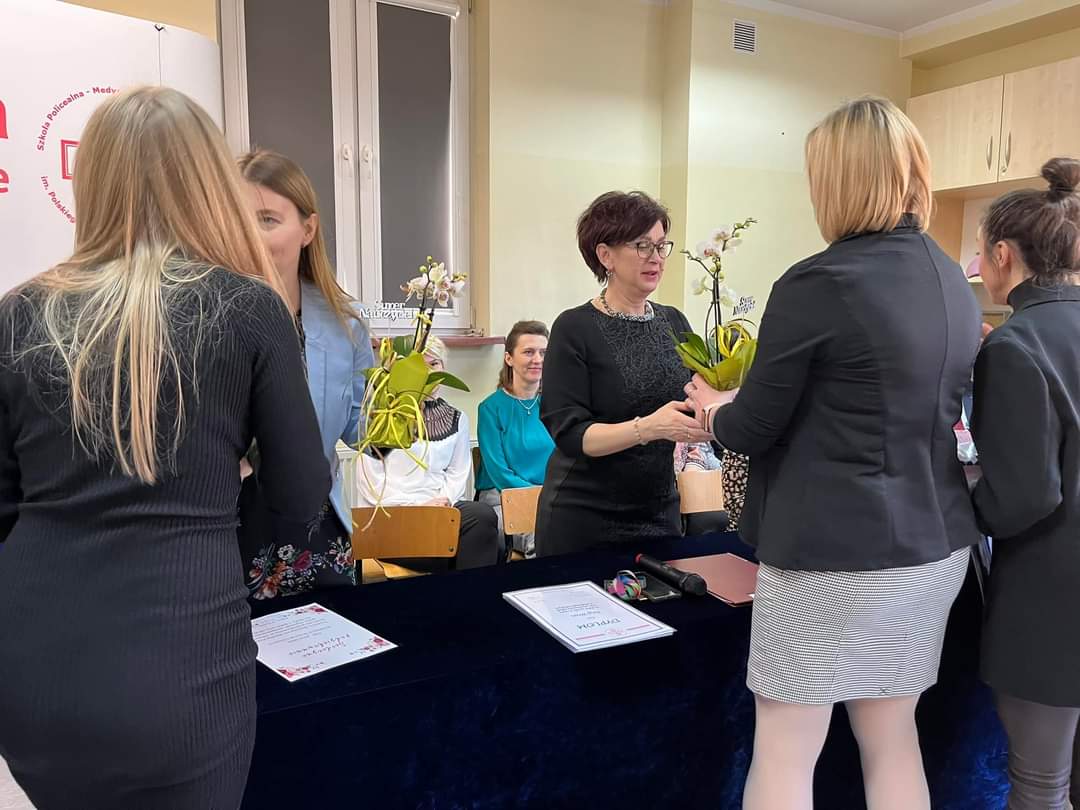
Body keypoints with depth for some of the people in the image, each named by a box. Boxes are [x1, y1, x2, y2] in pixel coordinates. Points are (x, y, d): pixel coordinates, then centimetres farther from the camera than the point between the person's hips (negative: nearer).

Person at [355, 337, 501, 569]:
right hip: (390, 514, -4)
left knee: (483, 515, -31)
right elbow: (370, 481, 0)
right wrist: (416, 505, -11)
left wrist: (444, 500, -6)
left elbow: (458, 474, 15)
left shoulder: (456, 419, 20)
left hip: (440, 506, 4)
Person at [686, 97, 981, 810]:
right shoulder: (955, 283, 8)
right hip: (933, 544, 8)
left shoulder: (818, 283, -17)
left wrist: (715, 409, 11)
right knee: (893, 741, 21)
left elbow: (753, 430, -12)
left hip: (834, 551, -8)